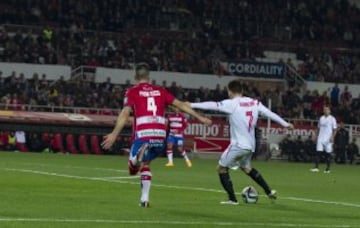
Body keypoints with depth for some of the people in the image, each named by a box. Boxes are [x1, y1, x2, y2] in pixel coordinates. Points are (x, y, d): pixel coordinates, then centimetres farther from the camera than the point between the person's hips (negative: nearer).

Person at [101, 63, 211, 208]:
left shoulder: (133, 92, 8)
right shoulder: (160, 91, 19)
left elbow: (125, 113, -5)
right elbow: (180, 105, 18)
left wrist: (114, 134, -10)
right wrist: (200, 118, 25)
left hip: (143, 135, -4)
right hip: (160, 136, 4)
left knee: (133, 169, 0)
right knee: (145, 164, 26)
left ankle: (139, 154, -34)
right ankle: (144, 198, 19)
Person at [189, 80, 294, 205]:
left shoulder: (232, 104, -12)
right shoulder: (255, 103, 6)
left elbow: (212, 105, -18)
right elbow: (270, 113, 9)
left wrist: (191, 105, -15)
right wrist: (285, 124, 20)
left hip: (238, 145, -7)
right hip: (250, 145, 7)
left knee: (222, 168, 7)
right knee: (246, 167, 30)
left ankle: (232, 199, 0)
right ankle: (269, 191, 29)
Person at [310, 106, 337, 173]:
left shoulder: (332, 119, -1)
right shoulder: (321, 118, 12)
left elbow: (334, 129, -3)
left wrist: (332, 137, -15)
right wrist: (317, 137, 12)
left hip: (328, 139, -4)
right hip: (320, 138, 4)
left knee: (328, 153, 0)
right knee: (318, 152, -6)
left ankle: (328, 168, 6)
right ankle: (316, 167, -8)